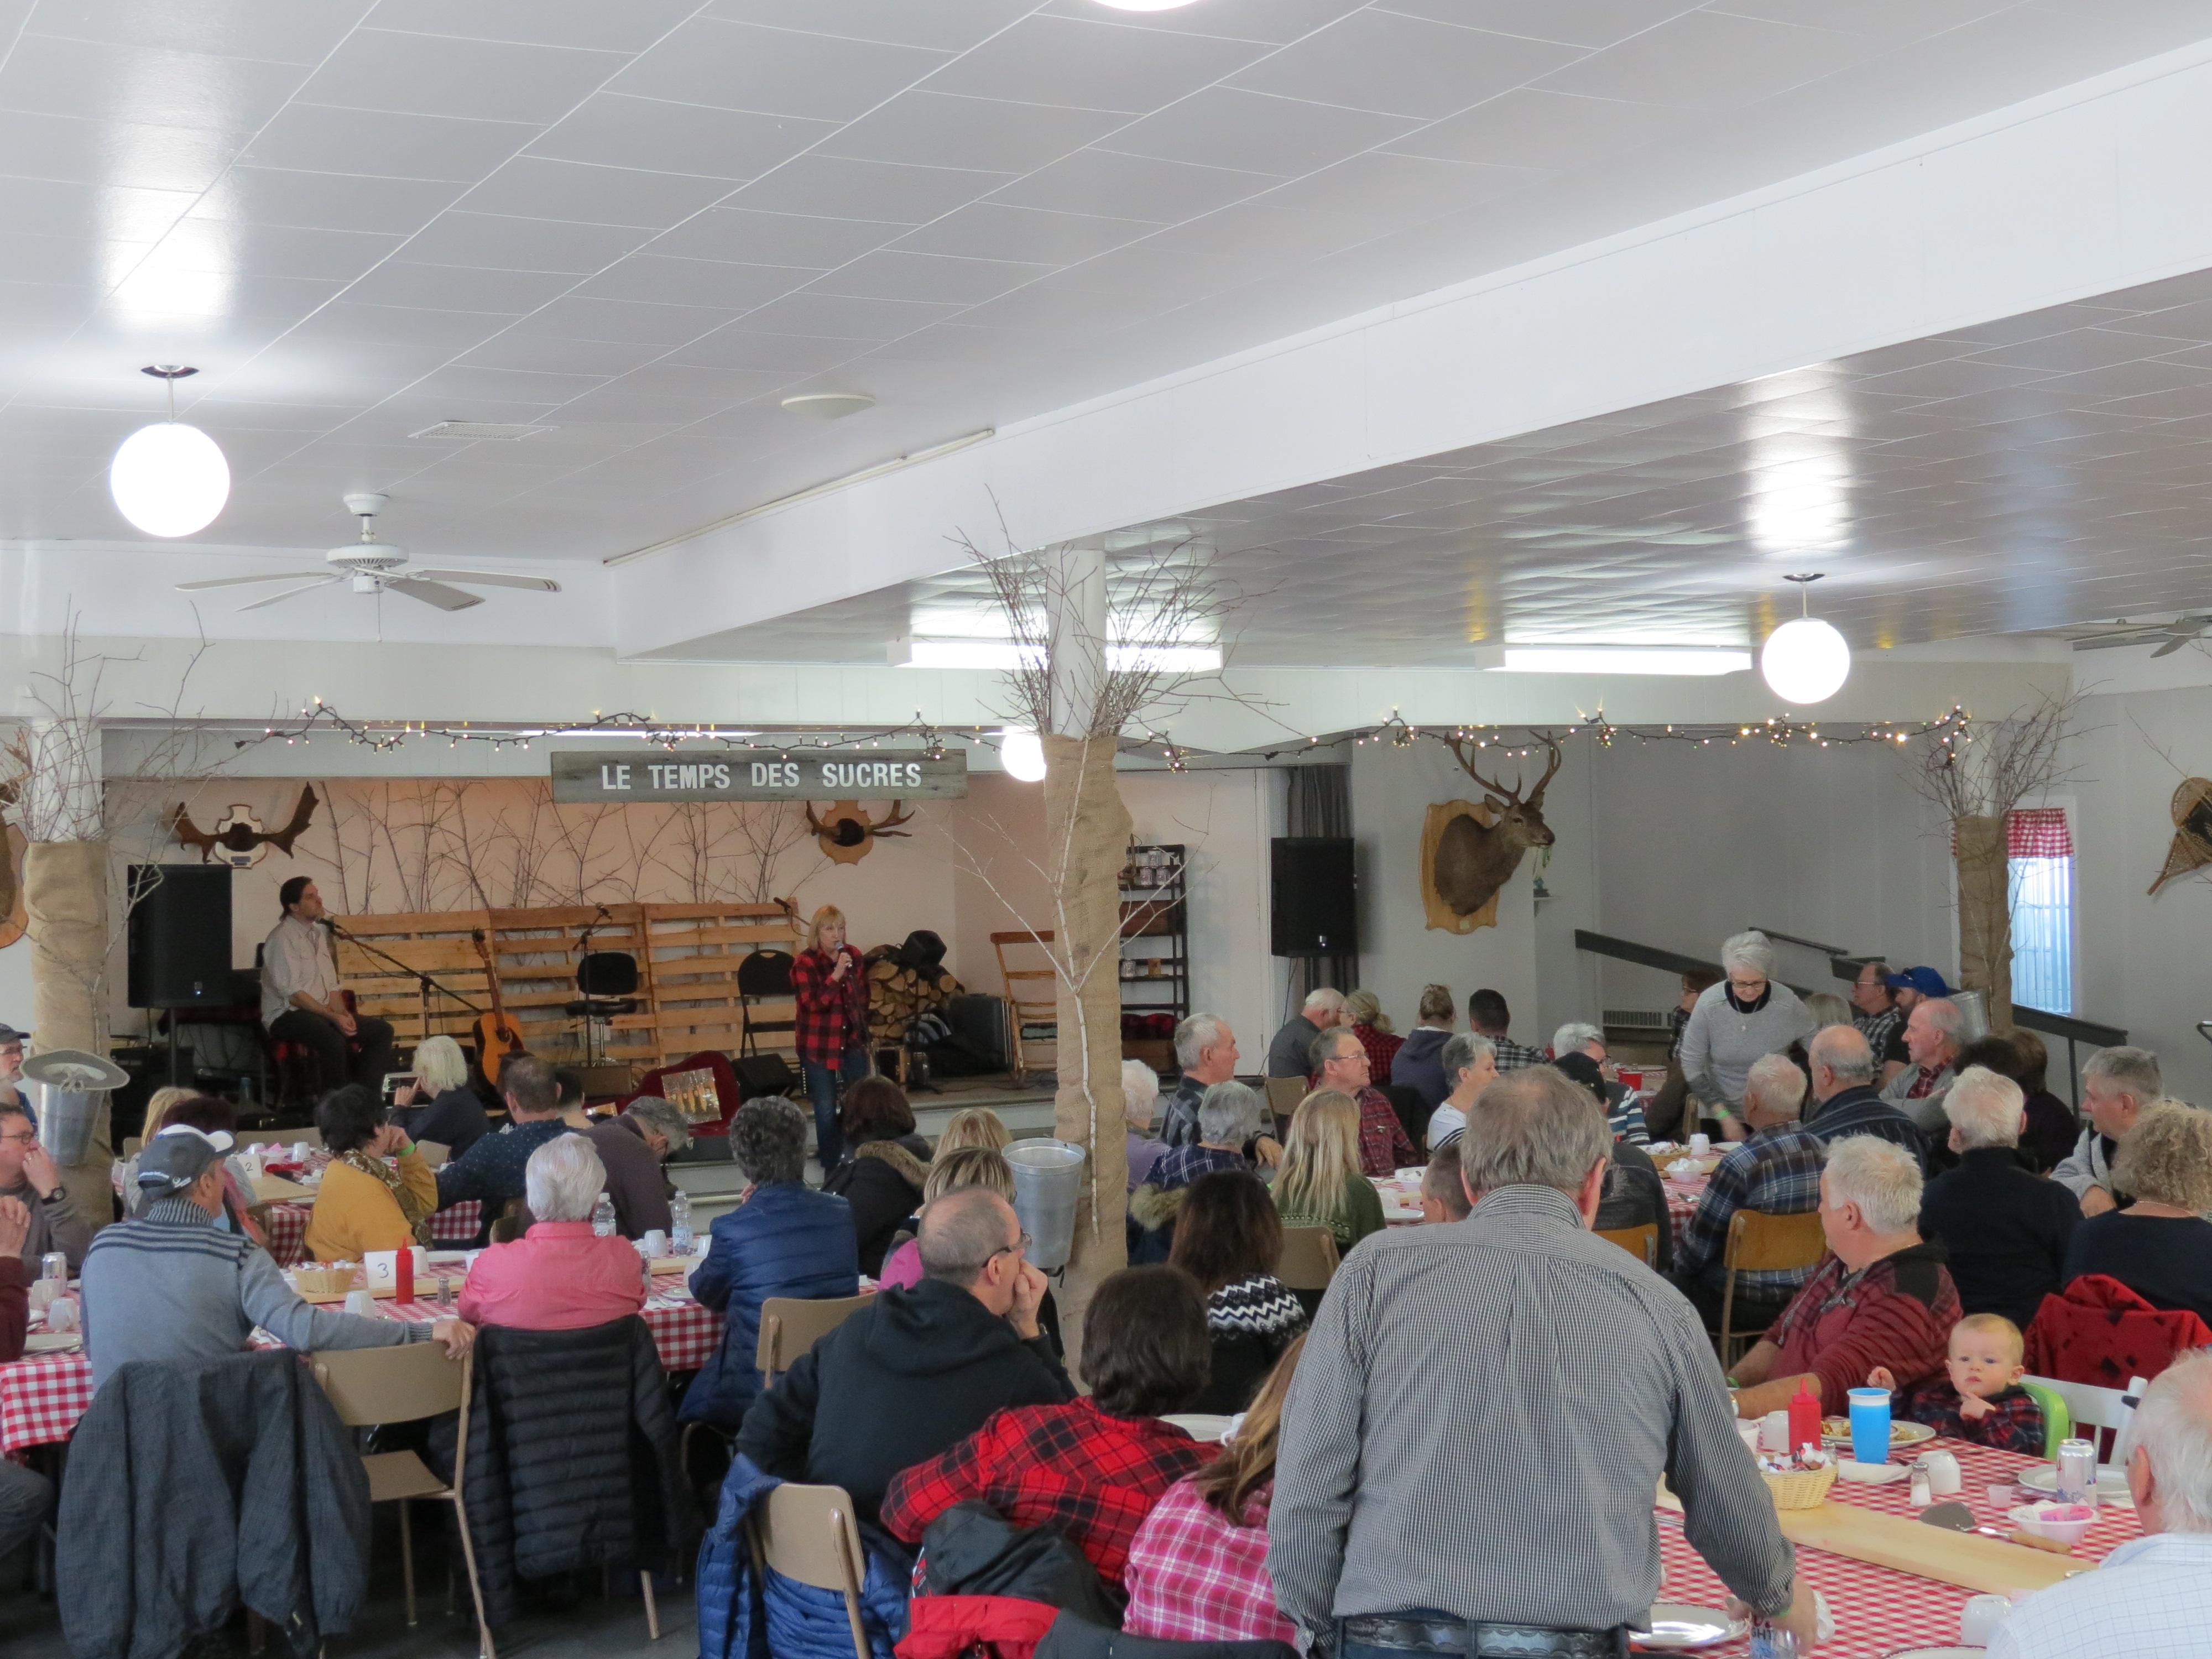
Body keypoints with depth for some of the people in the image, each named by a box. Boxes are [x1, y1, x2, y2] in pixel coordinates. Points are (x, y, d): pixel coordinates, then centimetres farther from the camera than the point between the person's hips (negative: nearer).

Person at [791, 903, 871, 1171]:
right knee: (826, 1109, 0)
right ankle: (832, 1166, 14)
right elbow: (812, 1003, -23)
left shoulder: (854, 956, 3)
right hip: (819, 1046, -4)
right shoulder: (804, 963, -12)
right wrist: (836, 975, -30)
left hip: (852, 1042, 4)